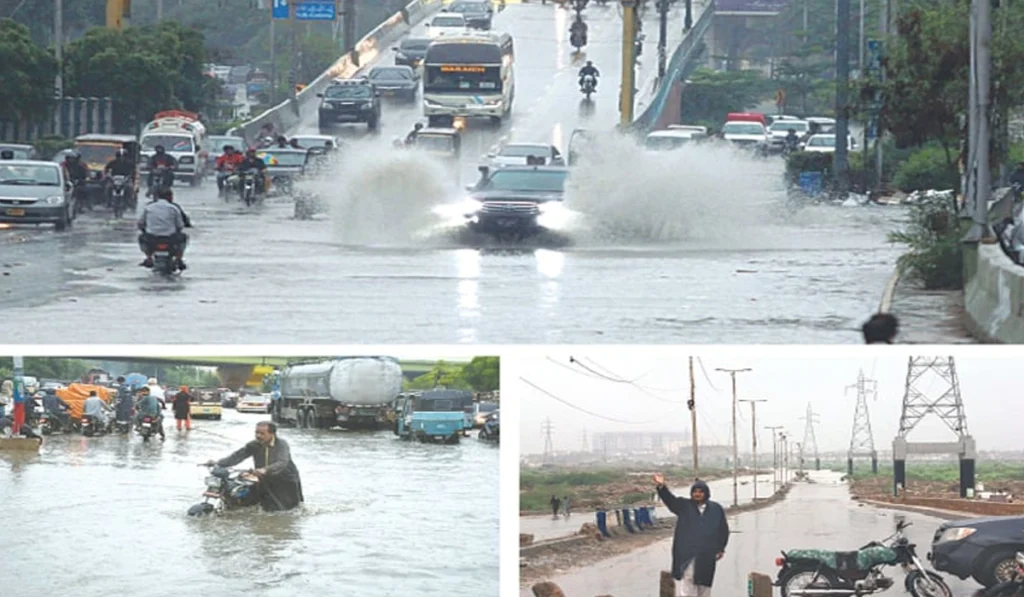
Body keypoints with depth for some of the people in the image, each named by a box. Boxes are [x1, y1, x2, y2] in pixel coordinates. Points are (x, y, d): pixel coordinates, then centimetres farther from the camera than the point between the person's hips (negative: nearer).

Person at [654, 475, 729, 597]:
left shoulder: (716, 509, 6)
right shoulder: (684, 506, 3)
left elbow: (724, 530, 16)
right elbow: (669, 499, -14)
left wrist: (721, 549, 9)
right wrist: (661, 487, -34)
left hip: (706, 558, 2)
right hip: (686, 556, -2)